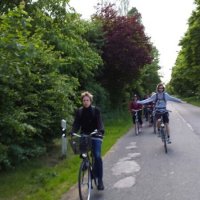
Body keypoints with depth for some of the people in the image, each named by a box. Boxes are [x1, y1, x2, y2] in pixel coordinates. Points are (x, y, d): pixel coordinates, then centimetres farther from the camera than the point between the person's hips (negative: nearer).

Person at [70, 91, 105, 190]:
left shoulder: (96, 110, -3)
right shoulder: (79, 111, 4)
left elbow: (99, 122, -13)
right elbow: (76, 123, -5)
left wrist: (101, 130, -34)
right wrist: (72, 132, -25)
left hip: (95, 136, -2)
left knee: (97, 156, -14)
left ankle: (100, 180, -3)